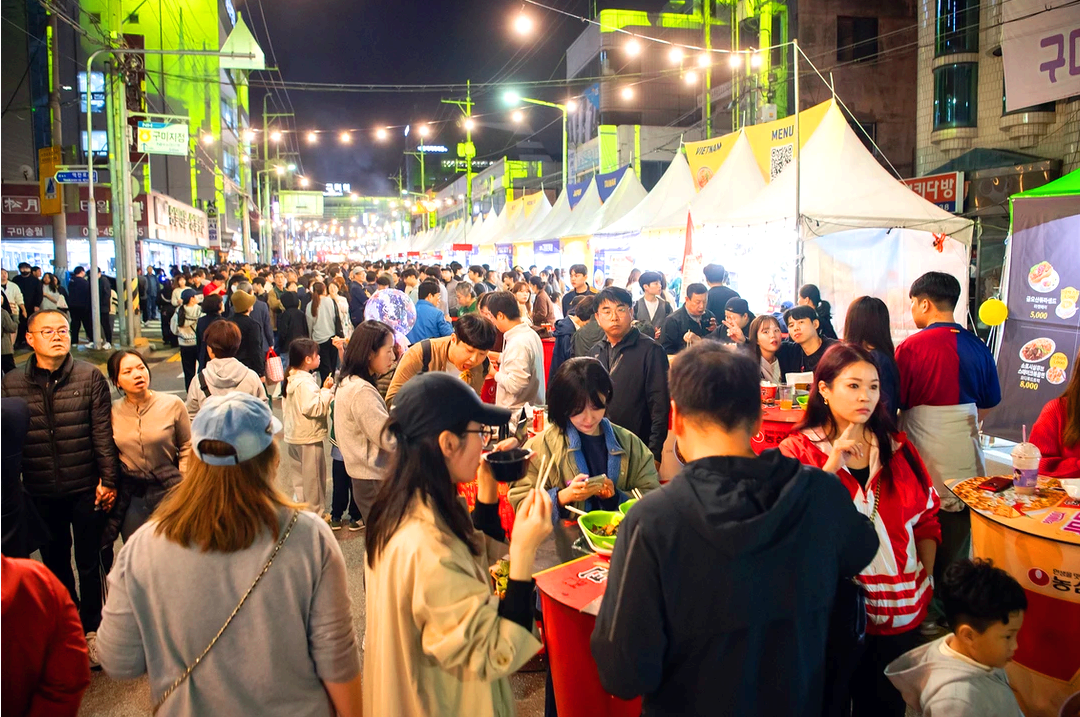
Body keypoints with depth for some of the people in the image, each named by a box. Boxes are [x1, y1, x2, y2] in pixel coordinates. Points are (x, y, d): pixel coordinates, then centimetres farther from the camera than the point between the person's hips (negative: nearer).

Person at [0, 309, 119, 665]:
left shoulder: (90, 377, -8)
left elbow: (103, 433, -7)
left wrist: (108, 480, -9)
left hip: (86, 489, -2)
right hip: (41, 492, 2)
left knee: (90, 563, 9)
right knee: (55, 562, 18)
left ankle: (91, 627, 29)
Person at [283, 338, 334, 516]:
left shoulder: (290, 380, 8)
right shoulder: (306, 382, -23)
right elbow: (315, 408, -29)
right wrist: (326, 390, -21)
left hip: (292, 436, 9)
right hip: (309, 437, -9)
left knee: (297, 477, 17)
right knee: (313, 478, 3)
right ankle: (315, 512, 12)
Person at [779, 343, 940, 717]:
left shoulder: (898, 448, 6)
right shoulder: (797, 450, -6)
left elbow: (927, 518, 12)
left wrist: (925, 580, 4)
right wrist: (832, 465, -22)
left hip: (901, 609, 4)